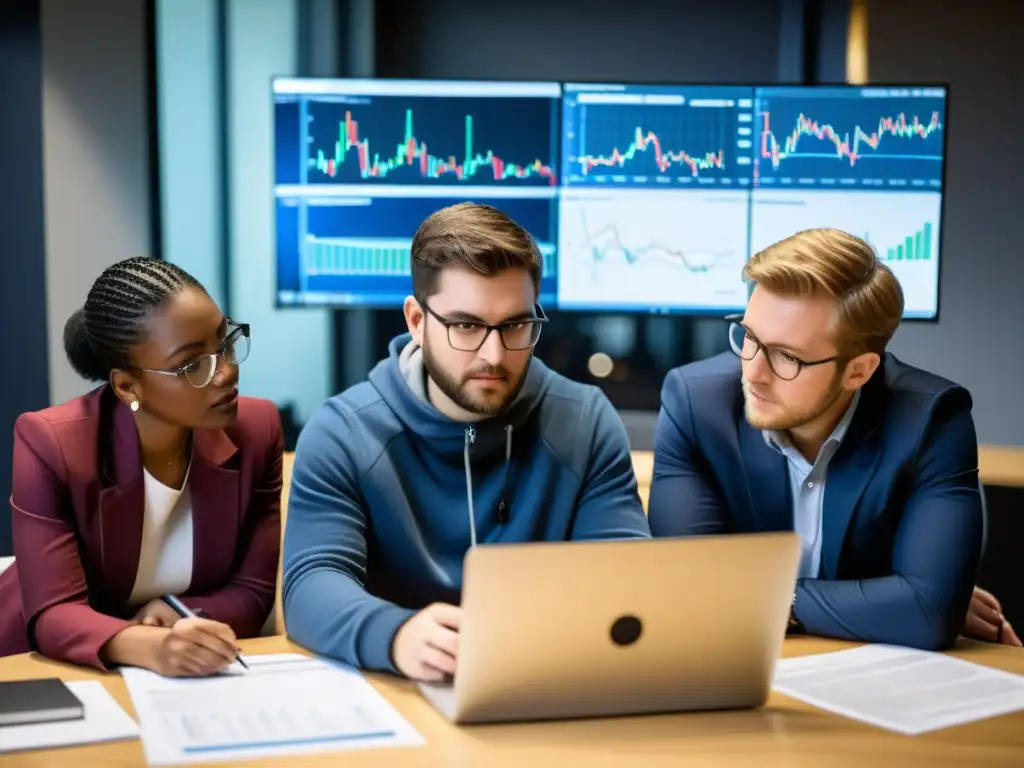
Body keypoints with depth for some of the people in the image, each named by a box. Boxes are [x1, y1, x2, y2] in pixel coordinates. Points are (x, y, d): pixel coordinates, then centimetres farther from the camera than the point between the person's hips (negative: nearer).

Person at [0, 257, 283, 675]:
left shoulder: (257, 429, -10)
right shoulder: (49, 443, -18)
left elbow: (253, 592, -6)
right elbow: (53, 615, -22)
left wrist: (172, 619, -24)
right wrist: (150, 647, -39)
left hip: (190, 676, 2)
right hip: (55, 671, -2)